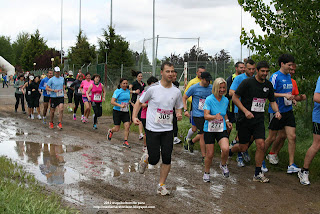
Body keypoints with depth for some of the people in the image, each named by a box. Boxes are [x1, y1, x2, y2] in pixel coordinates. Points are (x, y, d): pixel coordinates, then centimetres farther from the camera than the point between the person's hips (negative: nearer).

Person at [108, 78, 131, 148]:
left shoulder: (128, 91, 6)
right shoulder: (117, 91, -12)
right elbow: (112, 102, -19)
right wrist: (120, 105, -30)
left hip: (126, 112, 4)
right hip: (117, 111, -4)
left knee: (127, 126, -11)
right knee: (117, 129, 2)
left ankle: (125, 142, 0)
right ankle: (110, 131, 37)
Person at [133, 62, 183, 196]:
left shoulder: (176, 92, 3)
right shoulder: (153, 89, -8)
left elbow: (179, 108, 16)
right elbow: (139, 102, 2)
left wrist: (179, 114, -7)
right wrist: (134, 117, -11)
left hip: (168, 130, 3)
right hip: (152, 129, -3)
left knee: (167, 158, -3)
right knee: (154, 160, -3)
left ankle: (161, 185, 13)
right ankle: (145, 159, 34)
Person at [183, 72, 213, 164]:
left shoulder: (211, 87, 5)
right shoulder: (194, 88, -6)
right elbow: (184, 98, 4)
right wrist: (185, 110, -5)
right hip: (198, 115, -4)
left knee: (202, 134, 10)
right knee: (203, 135, -4)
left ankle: (191, 142, 40)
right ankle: (204, 157, 6)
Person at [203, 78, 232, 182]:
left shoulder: (226, 100, 4)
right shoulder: (209, 99, -11)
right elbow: (206, 115, -18)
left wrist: (227, 121, 7)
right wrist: (215, 116, -36)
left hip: (222, 129, 3)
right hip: (209, 129, -2)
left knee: (225, 149, -22)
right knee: (209, 154, 1)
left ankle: (223, 165, 9)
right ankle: (206, 173, 26)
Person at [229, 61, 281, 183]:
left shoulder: (268, 85, 5)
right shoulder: (247, 82, -11)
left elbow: (272, 101, 16)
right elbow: (235, 98, -9)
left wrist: (277, 111, -4)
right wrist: (245, 111, -18)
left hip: (259, 120, 4)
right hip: (244, 120, -4)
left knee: (261, 145, -10)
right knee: (243, 148, 4)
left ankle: (258, 174, 4)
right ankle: (227, 153, 38)